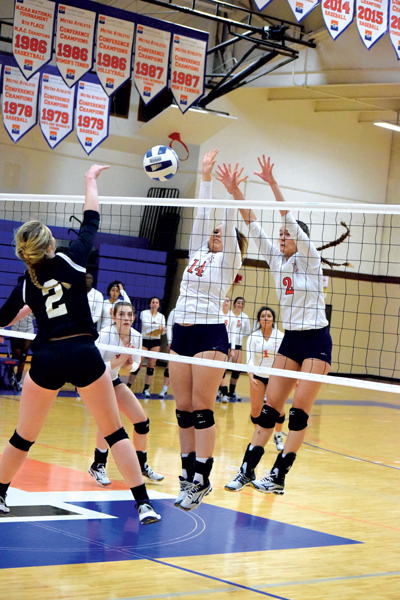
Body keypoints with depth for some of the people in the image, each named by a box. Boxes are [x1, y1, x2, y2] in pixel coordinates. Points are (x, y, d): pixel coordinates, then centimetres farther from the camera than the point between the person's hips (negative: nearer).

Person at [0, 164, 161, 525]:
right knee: (115, 432, 5)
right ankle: (144, 504, 0)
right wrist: (91, 180, 26)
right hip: (84, 355, -1)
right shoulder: (71, 261, 0)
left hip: (46, 360, 1)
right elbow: (91, 221, 13)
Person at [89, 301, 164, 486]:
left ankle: (142, 465, 23)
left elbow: (135, 363, 6)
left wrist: (130, 364, -17)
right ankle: (98, 466, -12)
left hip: (113, 380, 7)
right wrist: (119, 360, -35)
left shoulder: (136, 337, -10)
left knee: (142, 421, 2)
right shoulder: (105, 335, -28)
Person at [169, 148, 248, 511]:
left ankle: (201, 480, -7)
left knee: (202, 410, -9)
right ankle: (189, 476, 11)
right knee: (184, 410, 6)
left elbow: (229, 227, -10)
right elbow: (202, 216, 15)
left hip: (210, 335, -7)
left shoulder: (229, 260, 2)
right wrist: (206, 177, 14)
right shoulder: (198, 253, 17)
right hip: (182, 334, 7)